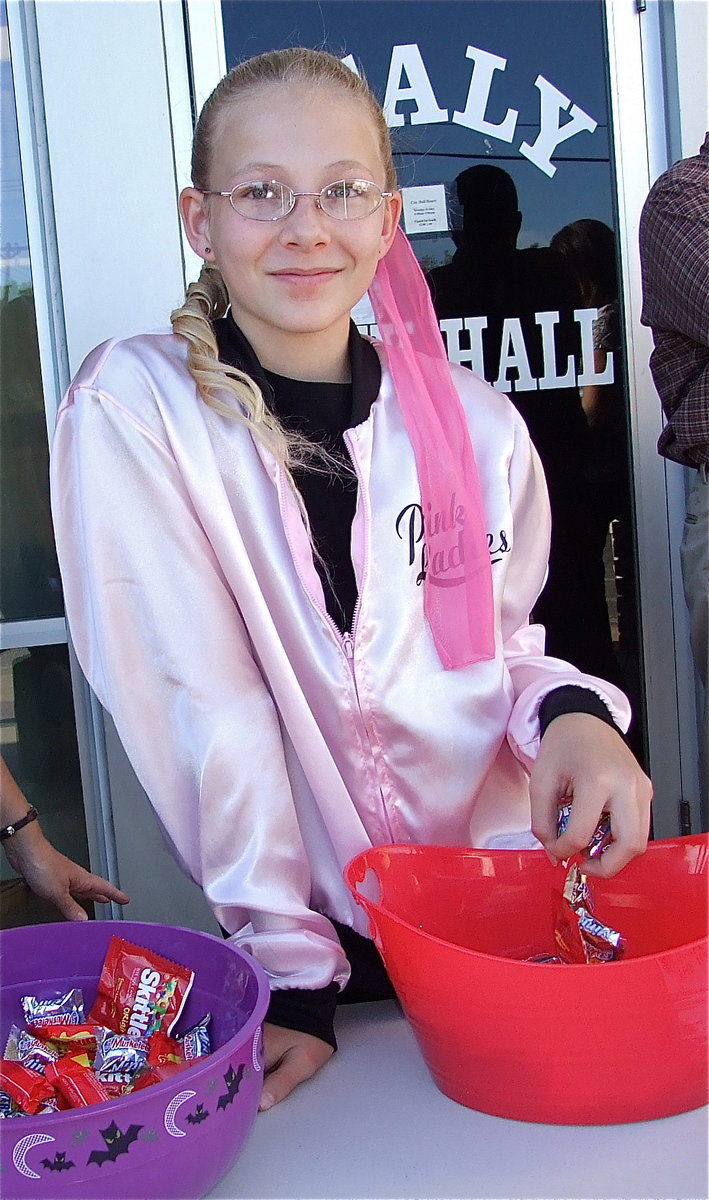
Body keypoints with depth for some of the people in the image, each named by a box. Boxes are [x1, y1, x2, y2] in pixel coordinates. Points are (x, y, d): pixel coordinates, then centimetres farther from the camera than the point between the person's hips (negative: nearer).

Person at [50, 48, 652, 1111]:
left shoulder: (475, 423, -2)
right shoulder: (132, 410, -13)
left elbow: (500, 647, 8)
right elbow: (203, 705, -17)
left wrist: (569, 711, -13)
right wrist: (292, 968, -17)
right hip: (313, 939, -3)